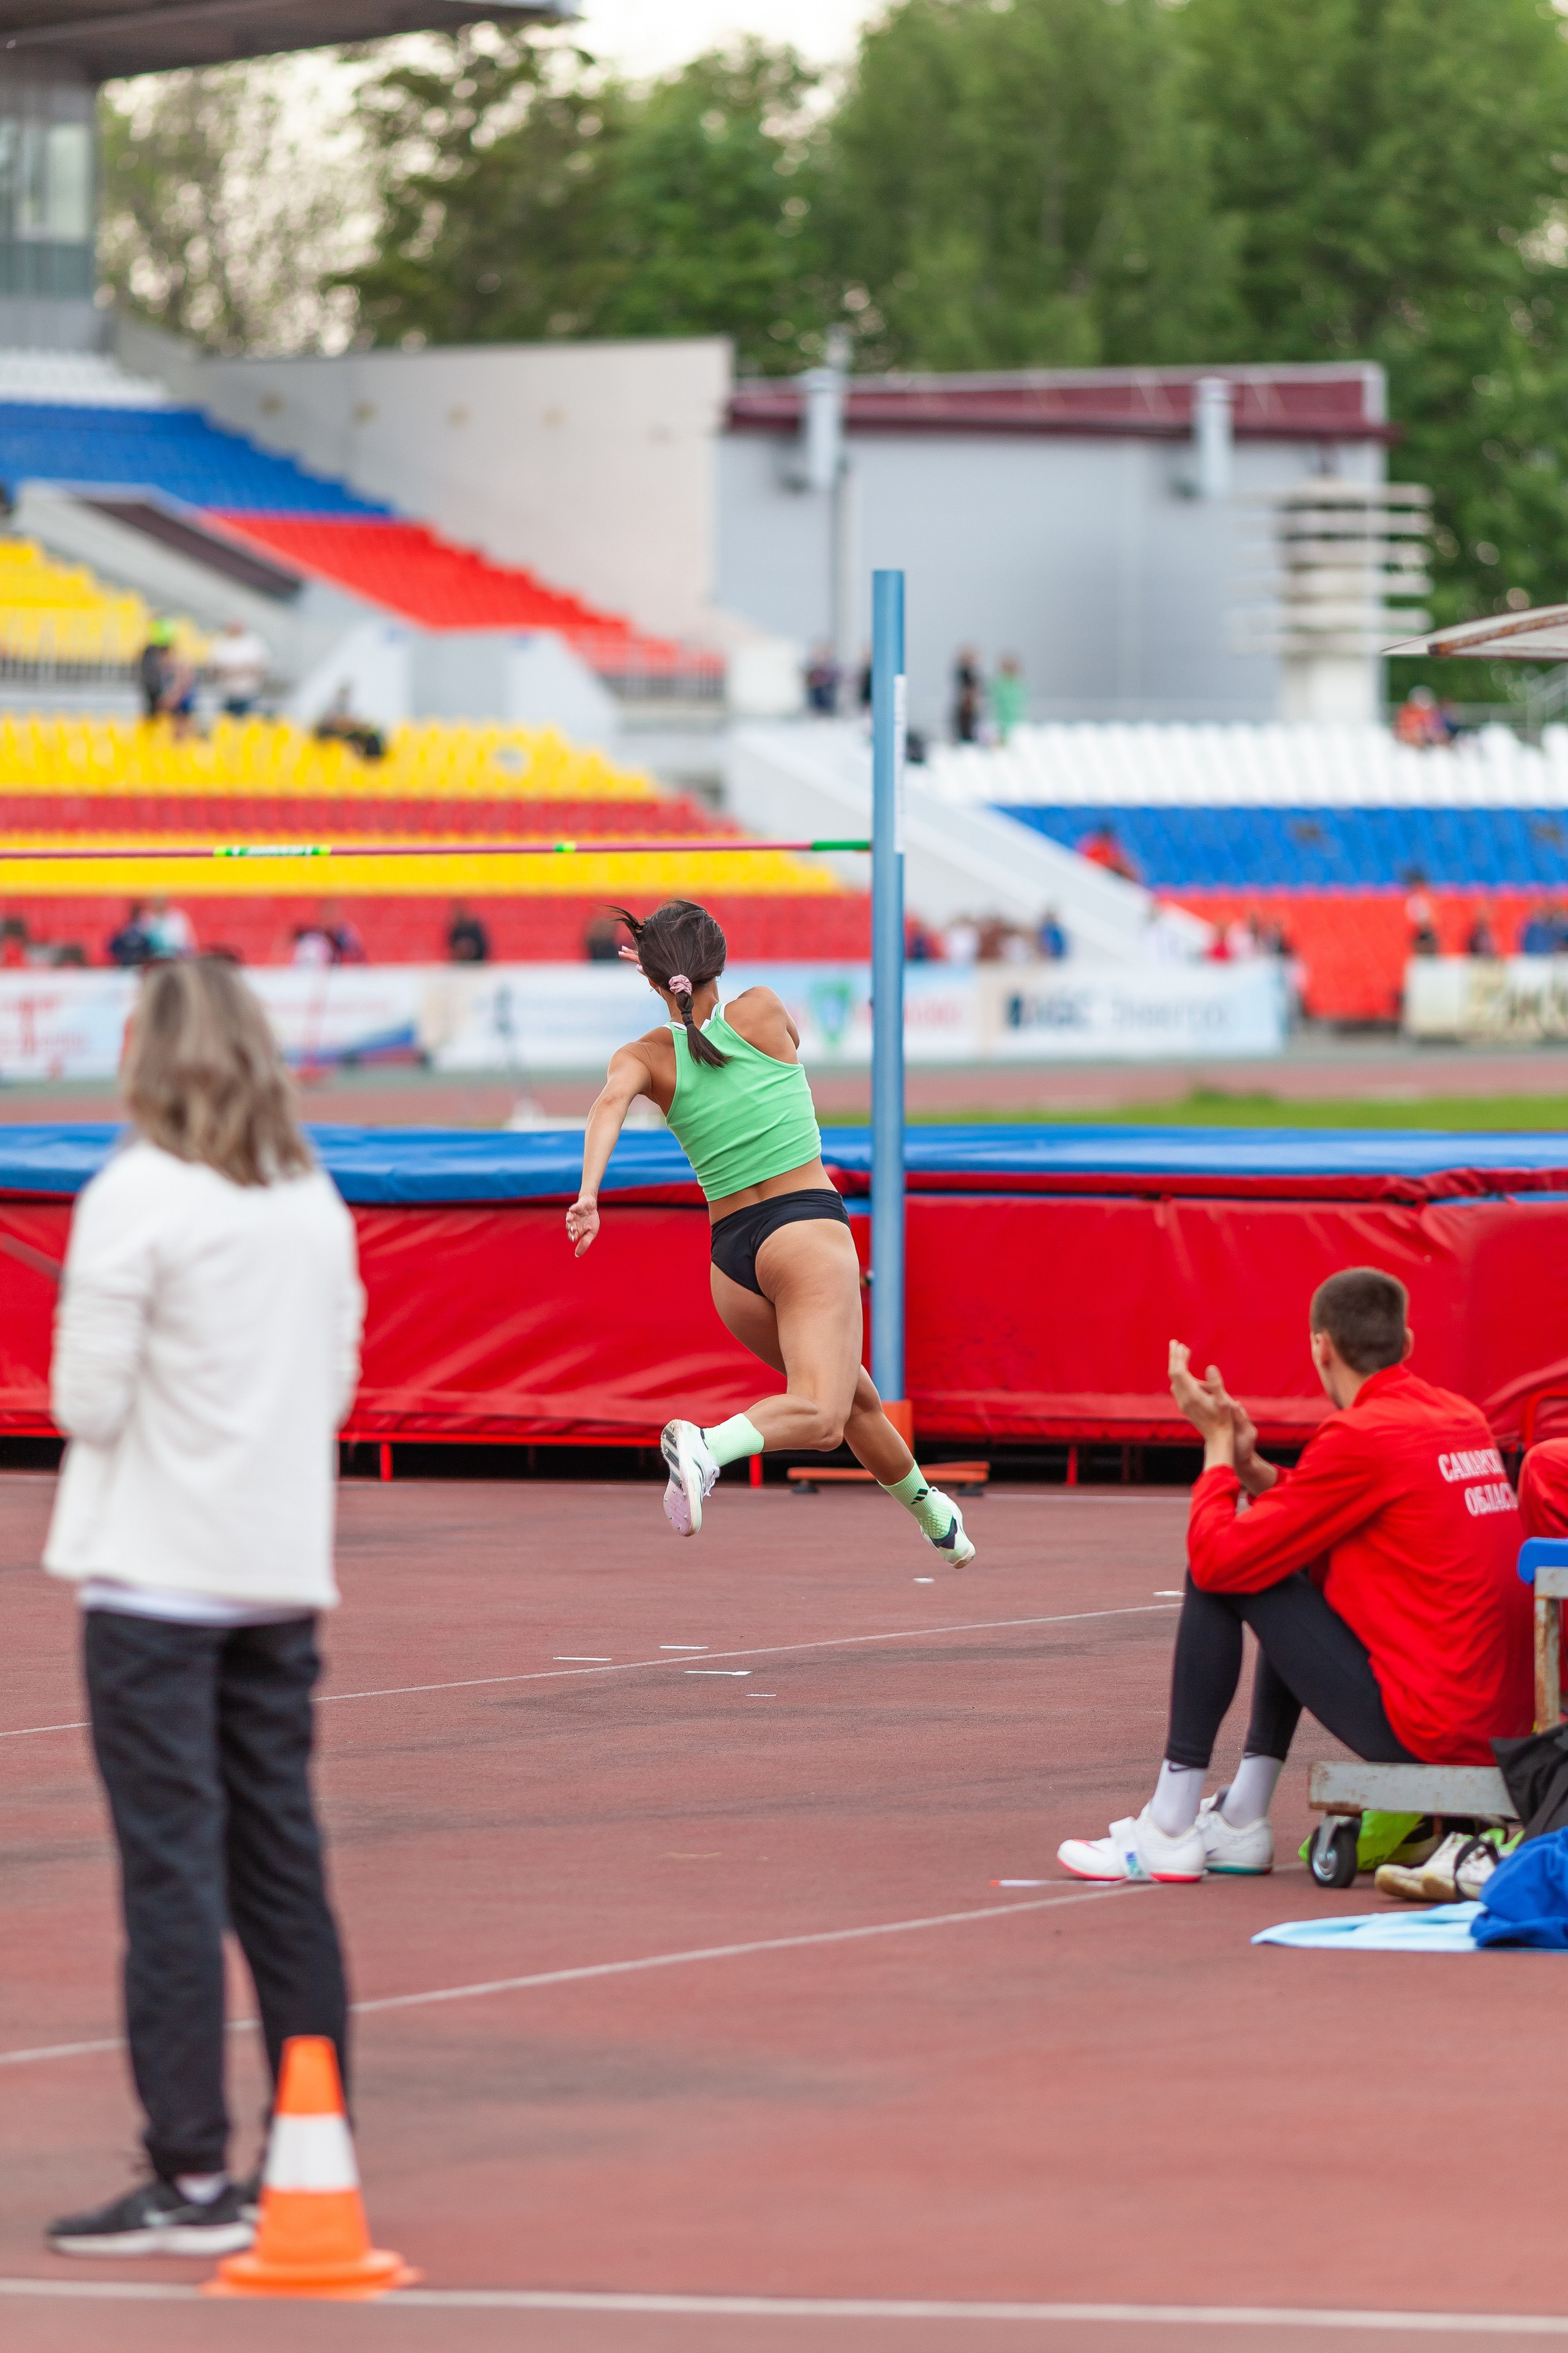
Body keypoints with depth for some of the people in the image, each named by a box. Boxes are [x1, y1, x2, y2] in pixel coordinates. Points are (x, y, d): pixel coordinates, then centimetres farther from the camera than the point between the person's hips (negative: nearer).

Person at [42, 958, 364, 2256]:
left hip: (157, 1574, -6)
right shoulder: (315, 1201, 7)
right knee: (283, 1868, 11)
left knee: (171, 1869, -4)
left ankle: (193, 2178, -6)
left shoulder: (136, 1198, -13)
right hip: (282, 1566, 6)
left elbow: (89, 1401, -12)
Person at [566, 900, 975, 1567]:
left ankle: (933, 1515, 40)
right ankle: (710, 1444, -48)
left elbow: (611, 1102, -20)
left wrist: (589, 1193, -31)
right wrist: (692, 986, 31)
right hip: (807, 1226, -5)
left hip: (731, 1255, 5)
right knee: (819, 1417, -21)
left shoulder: (646, 1056, 3)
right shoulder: (763, 1011, 1)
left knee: (856, 1396, 25)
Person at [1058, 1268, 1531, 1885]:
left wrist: (1219, 1444, 6)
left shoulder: (1362, 1437, -14)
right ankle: (1240, 1824, 30)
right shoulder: (1464, 1419, 12)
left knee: (1218, 1576, 1)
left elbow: (1218, 1558, -9)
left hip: (1423, 1731, -9)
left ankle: (1169, 1833, 5)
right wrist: (1253, 1471, 14)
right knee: (1291, 1577, 28)